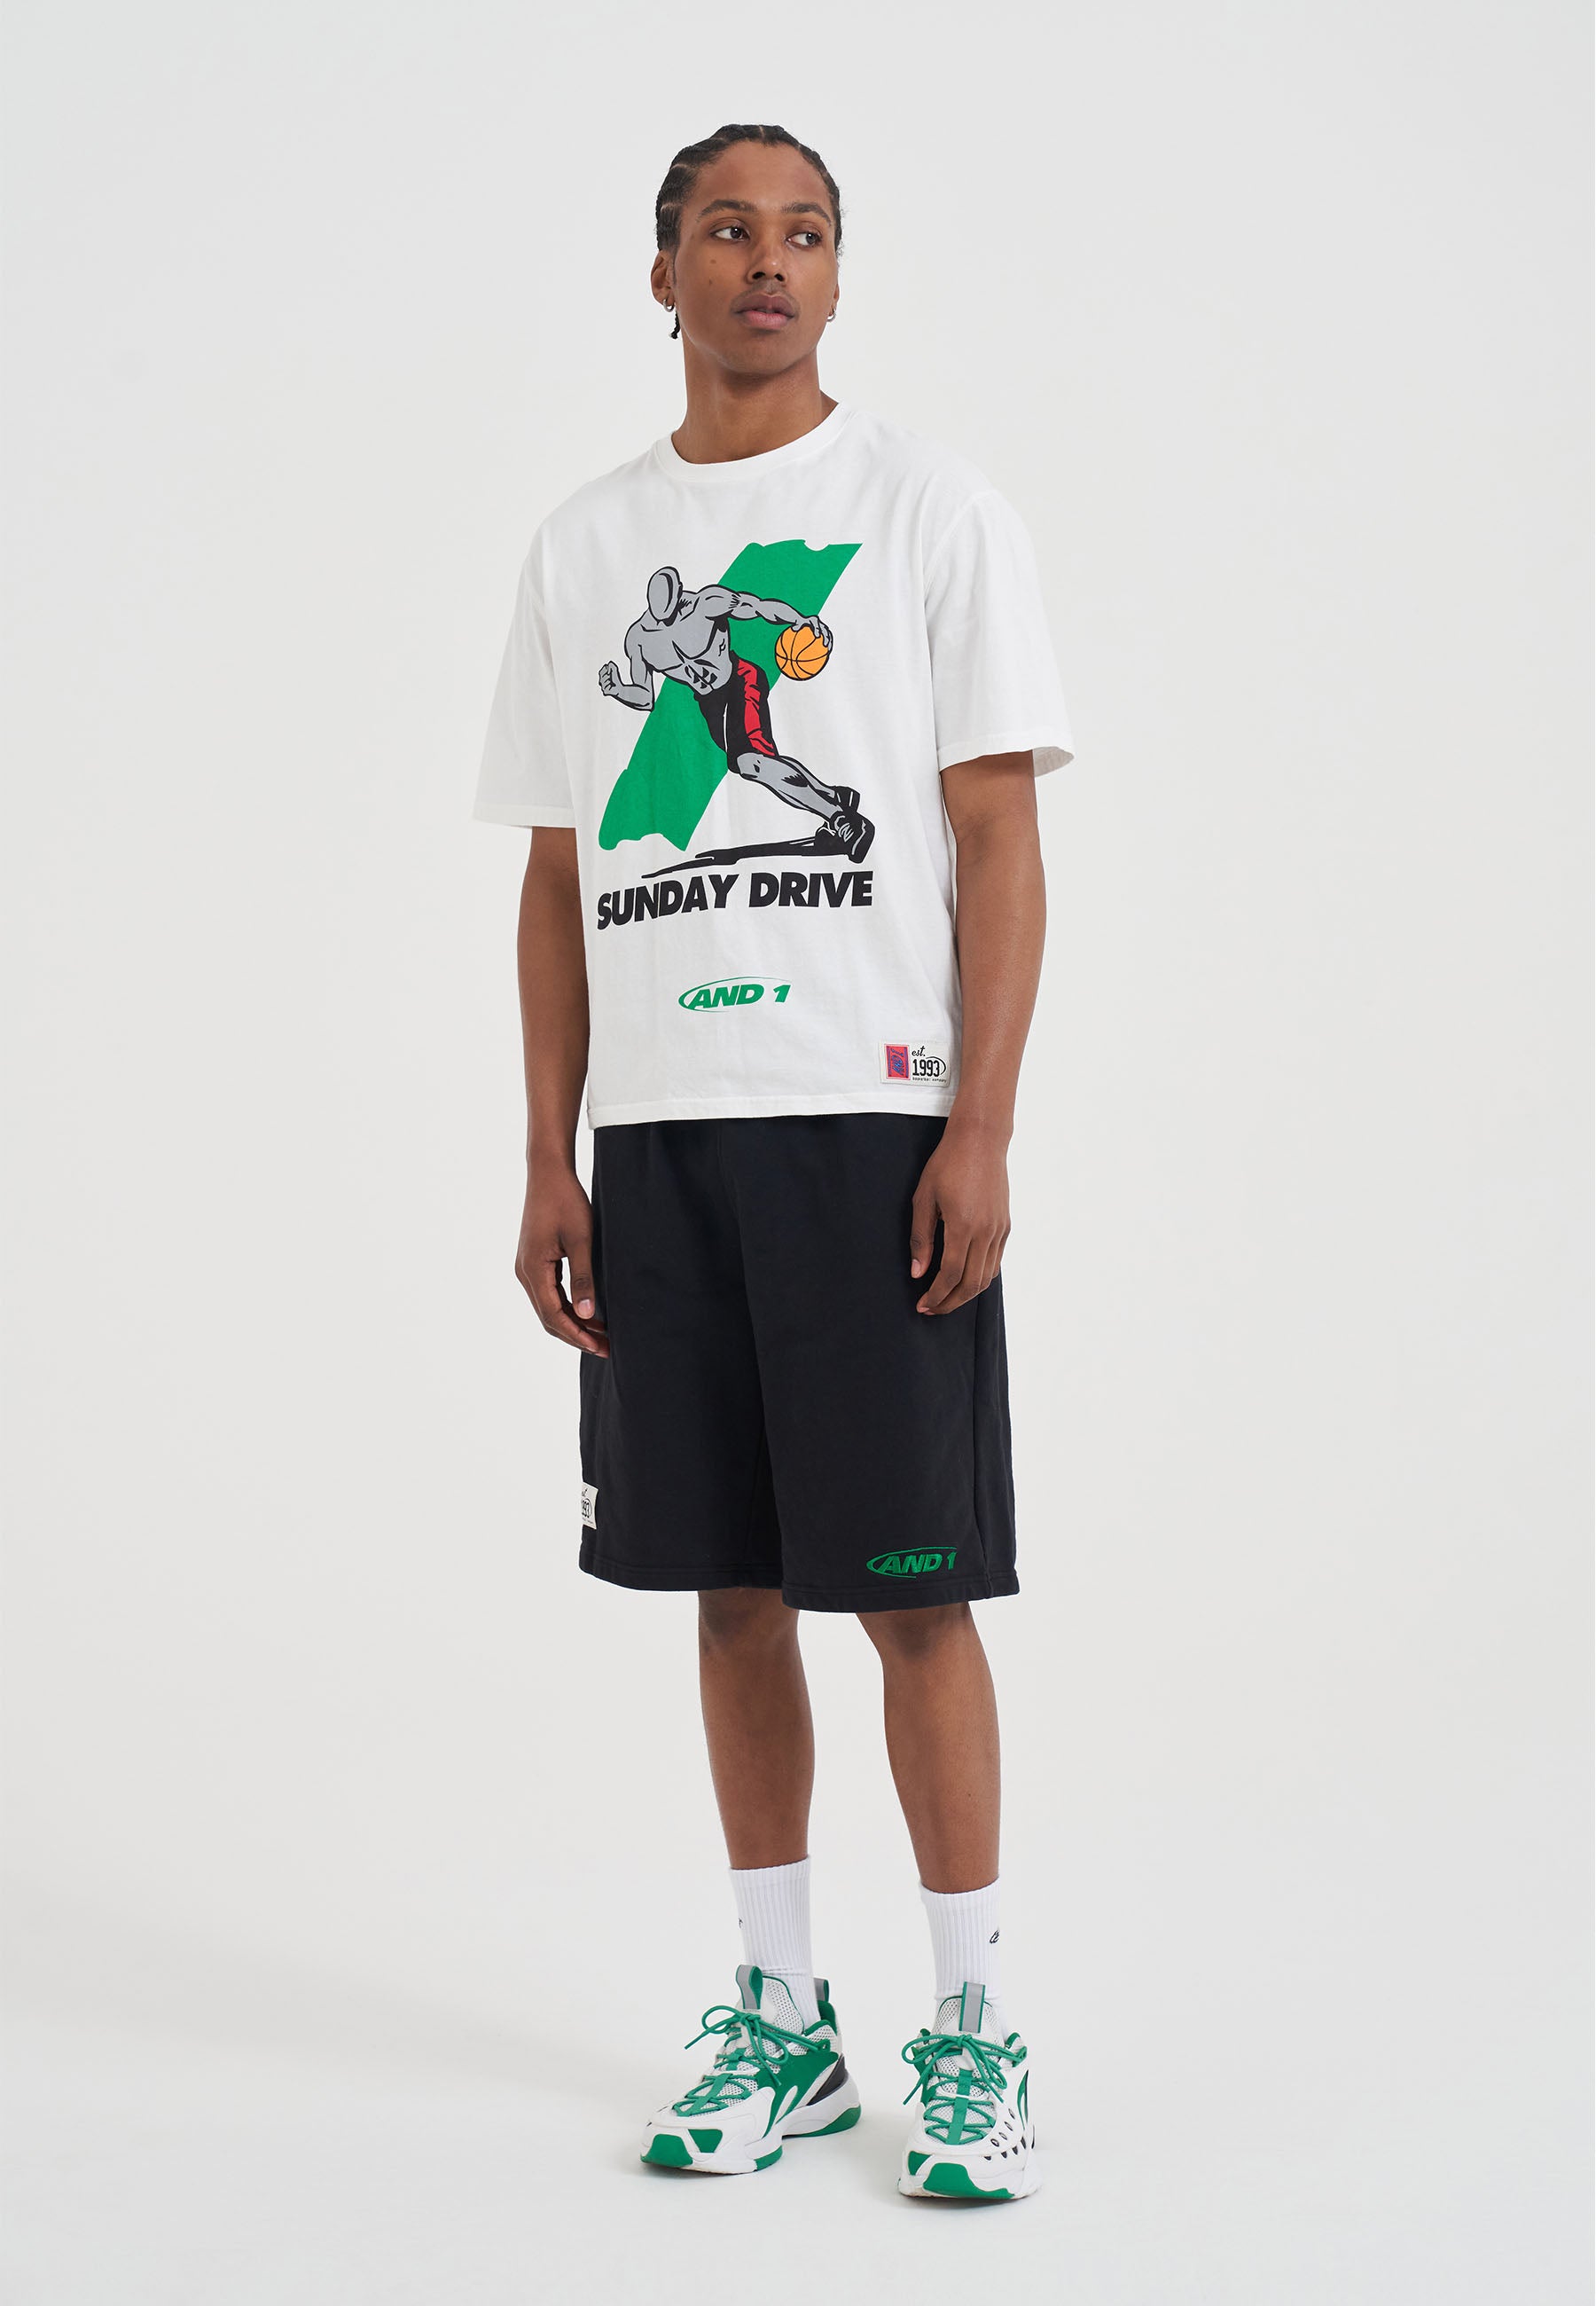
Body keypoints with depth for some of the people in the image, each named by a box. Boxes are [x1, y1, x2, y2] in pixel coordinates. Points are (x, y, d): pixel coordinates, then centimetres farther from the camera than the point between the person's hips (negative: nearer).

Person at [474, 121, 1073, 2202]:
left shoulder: (934, 511, 3)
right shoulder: (583, 546, 15)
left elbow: (998, 839, -2)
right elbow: (560, 875, 15)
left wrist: (983, 1131, -12)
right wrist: (549, 1159, 8)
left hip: (875, 1116, -4)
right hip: (656, 1130, 4)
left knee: (912, 1584, -3)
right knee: (734, 1585, 8)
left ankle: (971, 2029, 9)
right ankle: (780, 2022, 20)